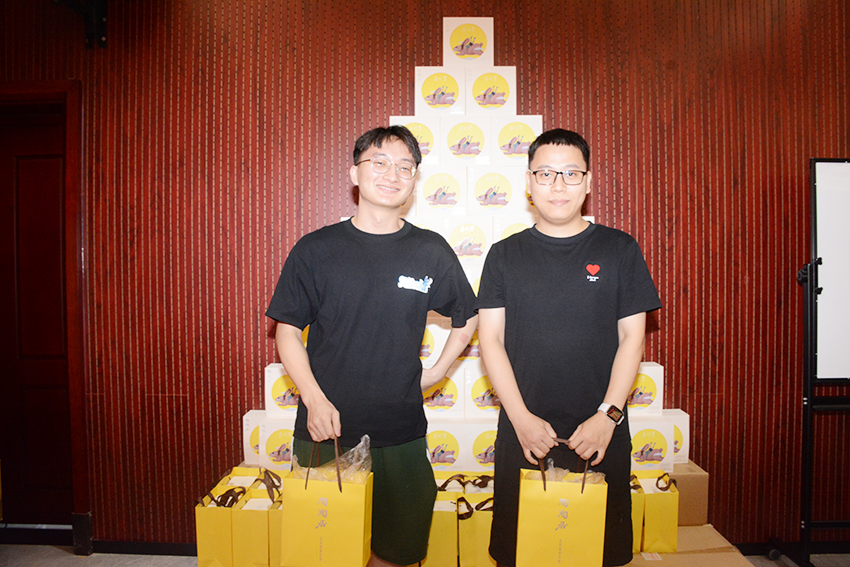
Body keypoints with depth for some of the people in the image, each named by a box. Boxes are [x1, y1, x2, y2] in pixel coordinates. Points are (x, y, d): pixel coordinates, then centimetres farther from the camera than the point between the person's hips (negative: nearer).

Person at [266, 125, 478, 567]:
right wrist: (315, 399, -11)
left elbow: (467, 318, 16)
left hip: (401, 435, 1)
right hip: (323, 432, -1)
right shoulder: (315, 249, -1)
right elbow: (287, 331, 2)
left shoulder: (431, 252, 2)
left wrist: (436, 372, 6)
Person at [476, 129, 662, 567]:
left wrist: (607, 416, -10)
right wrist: (521, 418, -9)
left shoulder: (620, 250, 3)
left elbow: (632, 338, 1)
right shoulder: (505, 255, 4)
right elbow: (490, 339, 1)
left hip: (601, 434, 0)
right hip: (523, 434, 1)